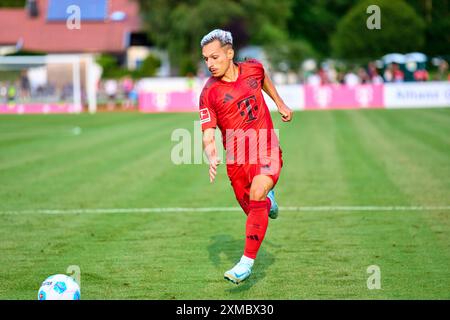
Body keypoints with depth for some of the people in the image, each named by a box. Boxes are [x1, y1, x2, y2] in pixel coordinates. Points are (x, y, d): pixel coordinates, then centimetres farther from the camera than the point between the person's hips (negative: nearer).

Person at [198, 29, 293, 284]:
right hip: (237, 158, 1)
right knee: (252, 209, 10)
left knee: (257, 195, -24)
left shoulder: (252, 69, -2)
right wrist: (212, 158, -32)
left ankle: (247, 263, -23)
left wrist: (281, 104, 28)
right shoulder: (209, 93, -10)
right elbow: (208, 135, -13)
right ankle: (269, 200, 50)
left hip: (267, 150, 0)